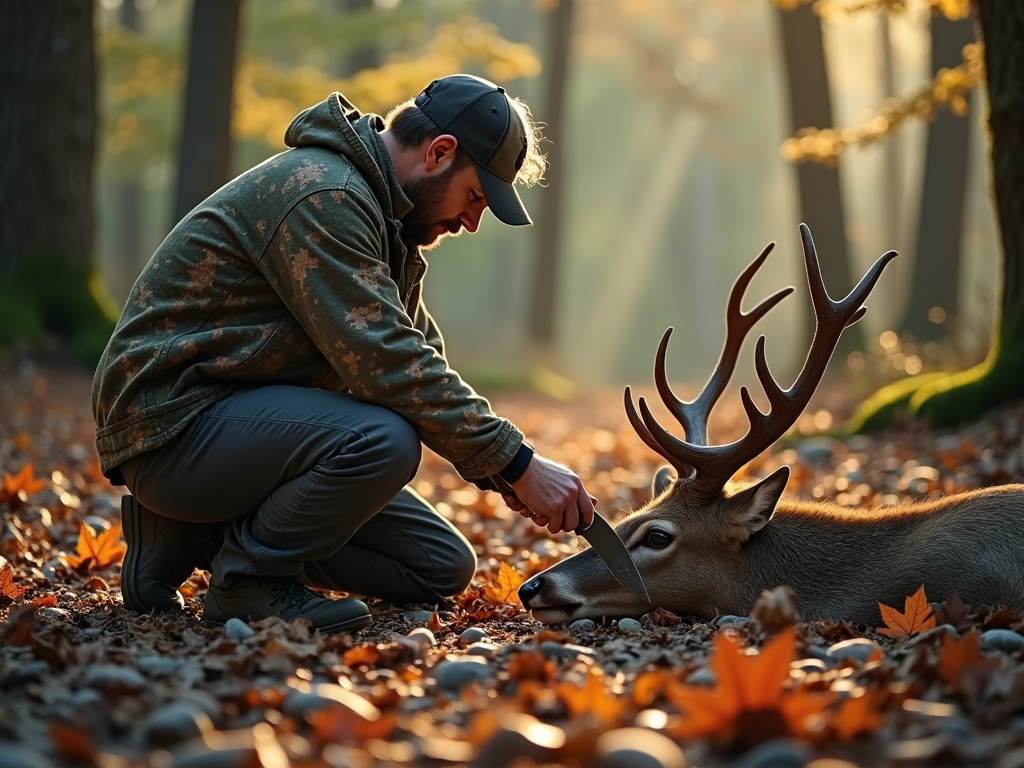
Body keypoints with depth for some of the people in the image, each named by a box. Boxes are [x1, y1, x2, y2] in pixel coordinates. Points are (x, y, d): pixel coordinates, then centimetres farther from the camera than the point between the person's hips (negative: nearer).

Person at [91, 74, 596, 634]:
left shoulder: (383, 218, 13)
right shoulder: (321, 194, -20)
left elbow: (417, 357, 15)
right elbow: (385, 363, -27)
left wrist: (498, 474, 1)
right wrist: (517, 463, -24)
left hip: (250, 415, 10)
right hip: (174, 422, -10)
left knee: (442, 569, 5)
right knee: (382, 439, -35)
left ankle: (197, 535, 8)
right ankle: (247, 576, -10)